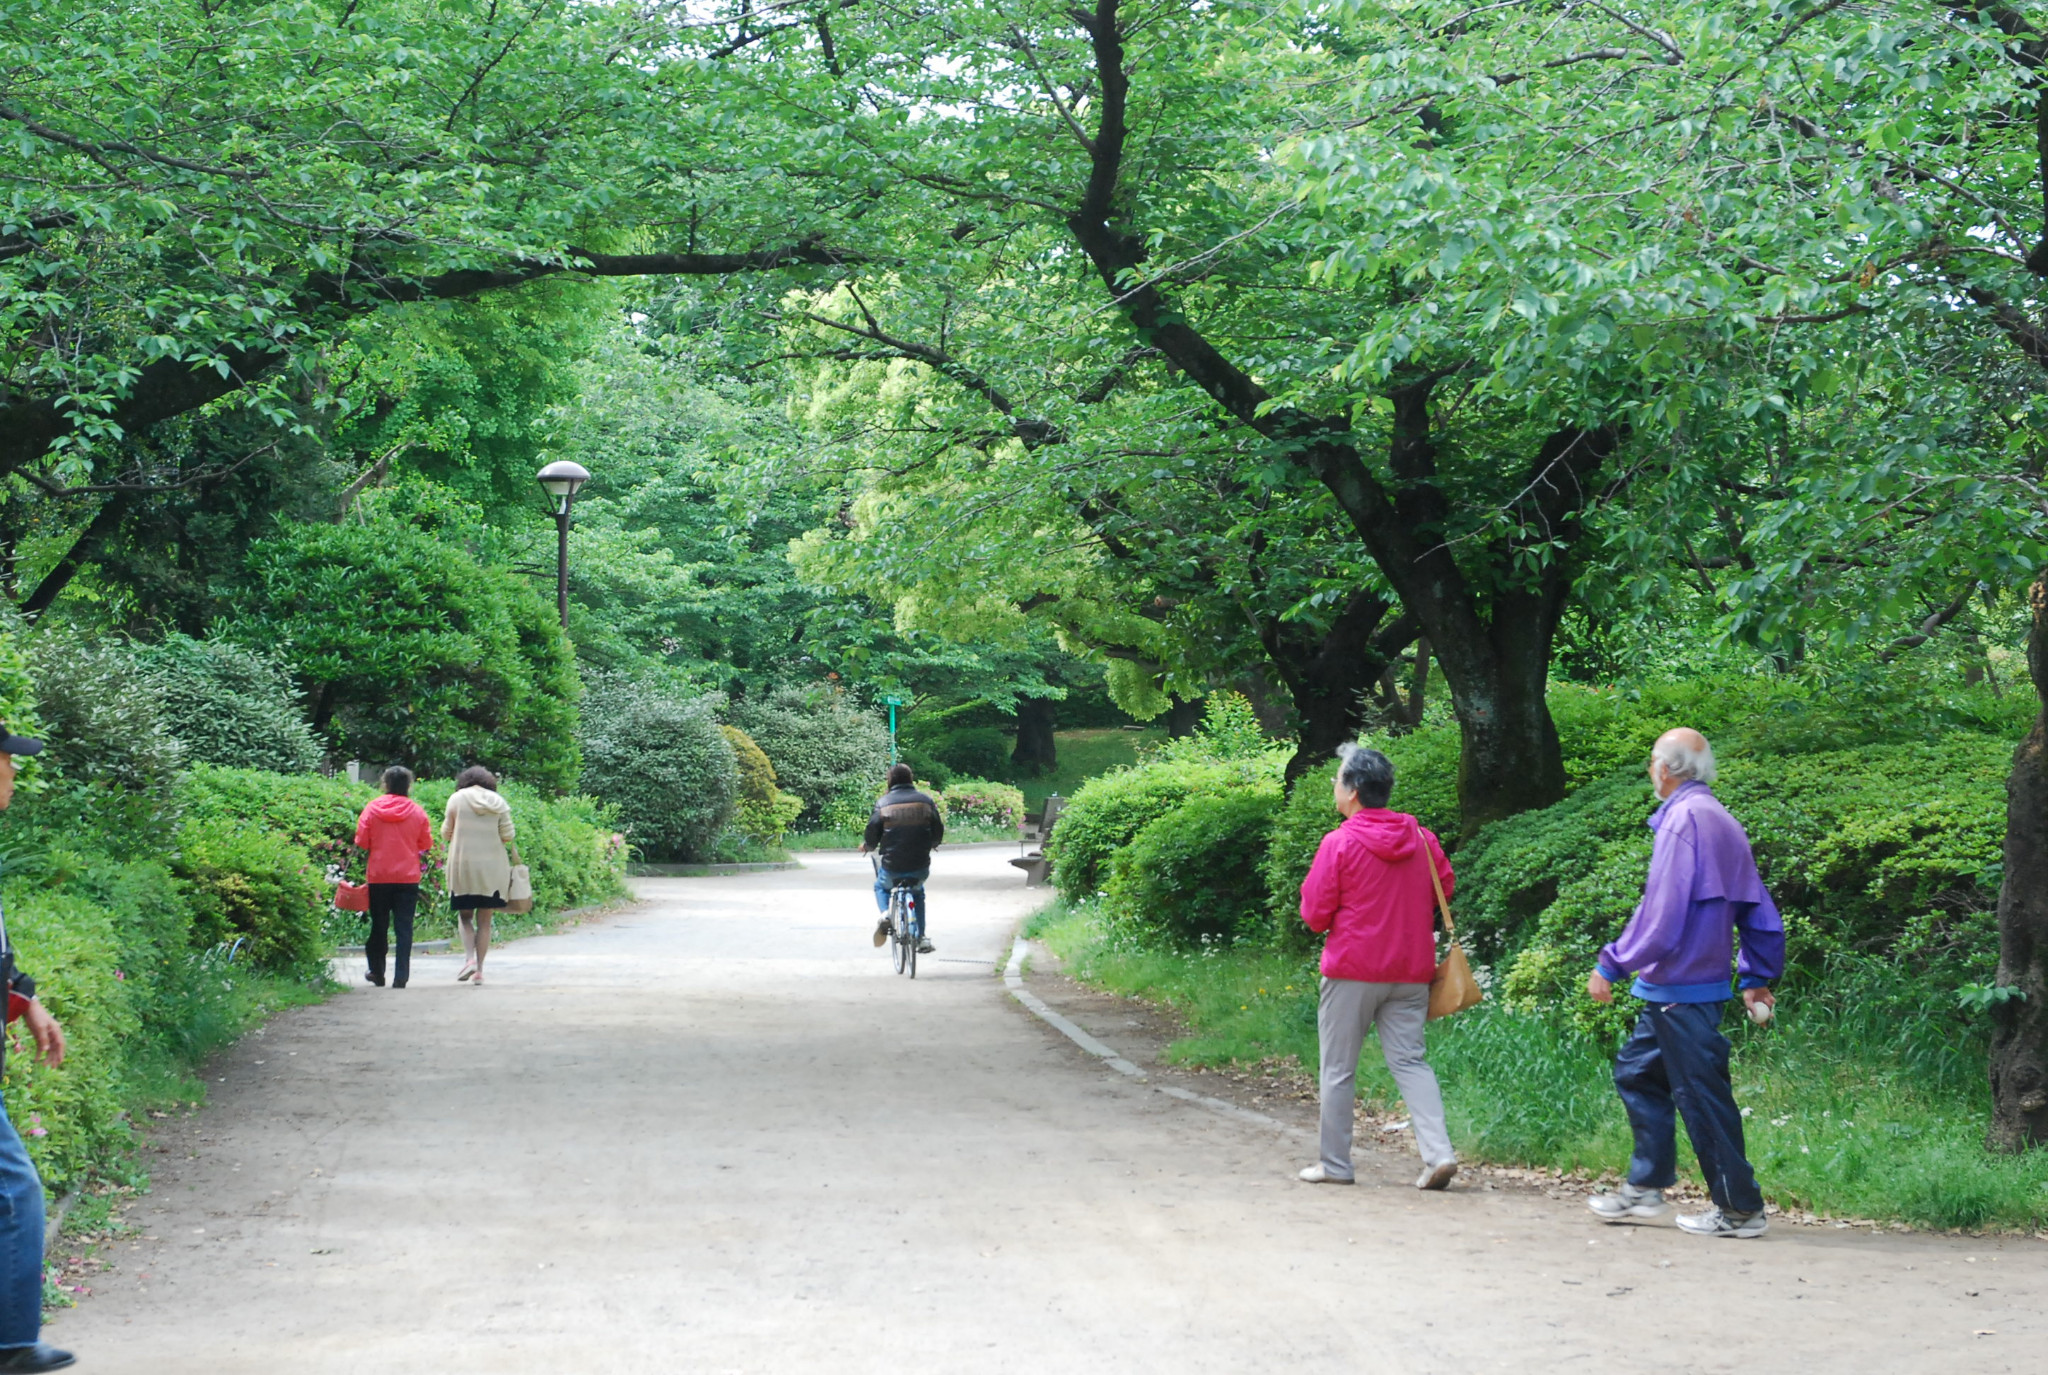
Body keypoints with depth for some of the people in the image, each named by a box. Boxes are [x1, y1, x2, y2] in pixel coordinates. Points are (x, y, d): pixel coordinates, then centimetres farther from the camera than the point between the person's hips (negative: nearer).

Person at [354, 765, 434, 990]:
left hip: (379, 877, 1)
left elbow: (361, 841, -3)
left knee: (378, 926, 14)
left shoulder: (372, 809, -4)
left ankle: (377, 973, 22)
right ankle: (400, 977, -7)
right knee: (404, 927, 0)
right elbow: (426, 844, 1)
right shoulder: (417, 811, -3)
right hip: (408, 877, 0)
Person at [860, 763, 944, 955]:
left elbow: (873, 829, -5)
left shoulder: (883, 802, -2)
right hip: (920, 866, 2)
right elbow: (938, 829, 6)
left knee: (881, 887, 31)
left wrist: (867, 846, 18)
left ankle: (885, 914, 0)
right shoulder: (925, 800, 3)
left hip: (892, 865, -2)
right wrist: (932, 844, 29)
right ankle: (921, 937, 25)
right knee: (917, 891, 33)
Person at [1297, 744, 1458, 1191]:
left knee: (1338, 1069, 7)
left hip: (1352, 971, -4)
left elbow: (1315, 914, -8)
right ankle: (1438, 1152, -10)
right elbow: (1446, 886, 16)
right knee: (1409, 1060, 6)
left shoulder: (1339, 843, -12)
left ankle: (1334, 1163, 13)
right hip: (1411, 970, 4)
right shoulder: (1421, 837, 2)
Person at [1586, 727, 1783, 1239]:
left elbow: (1662, 913, -22)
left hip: (1681, 993, -10)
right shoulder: (1724, 822, 13)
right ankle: (1645, 1186, 22)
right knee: (1637, 1072, 18)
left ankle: (1739, 1209, 3)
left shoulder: (1683, 819, -16)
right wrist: (1758, 977, 21)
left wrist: (1611, 966, -15)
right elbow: (1759, 913, 16)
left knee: (1702, 1094, -3)